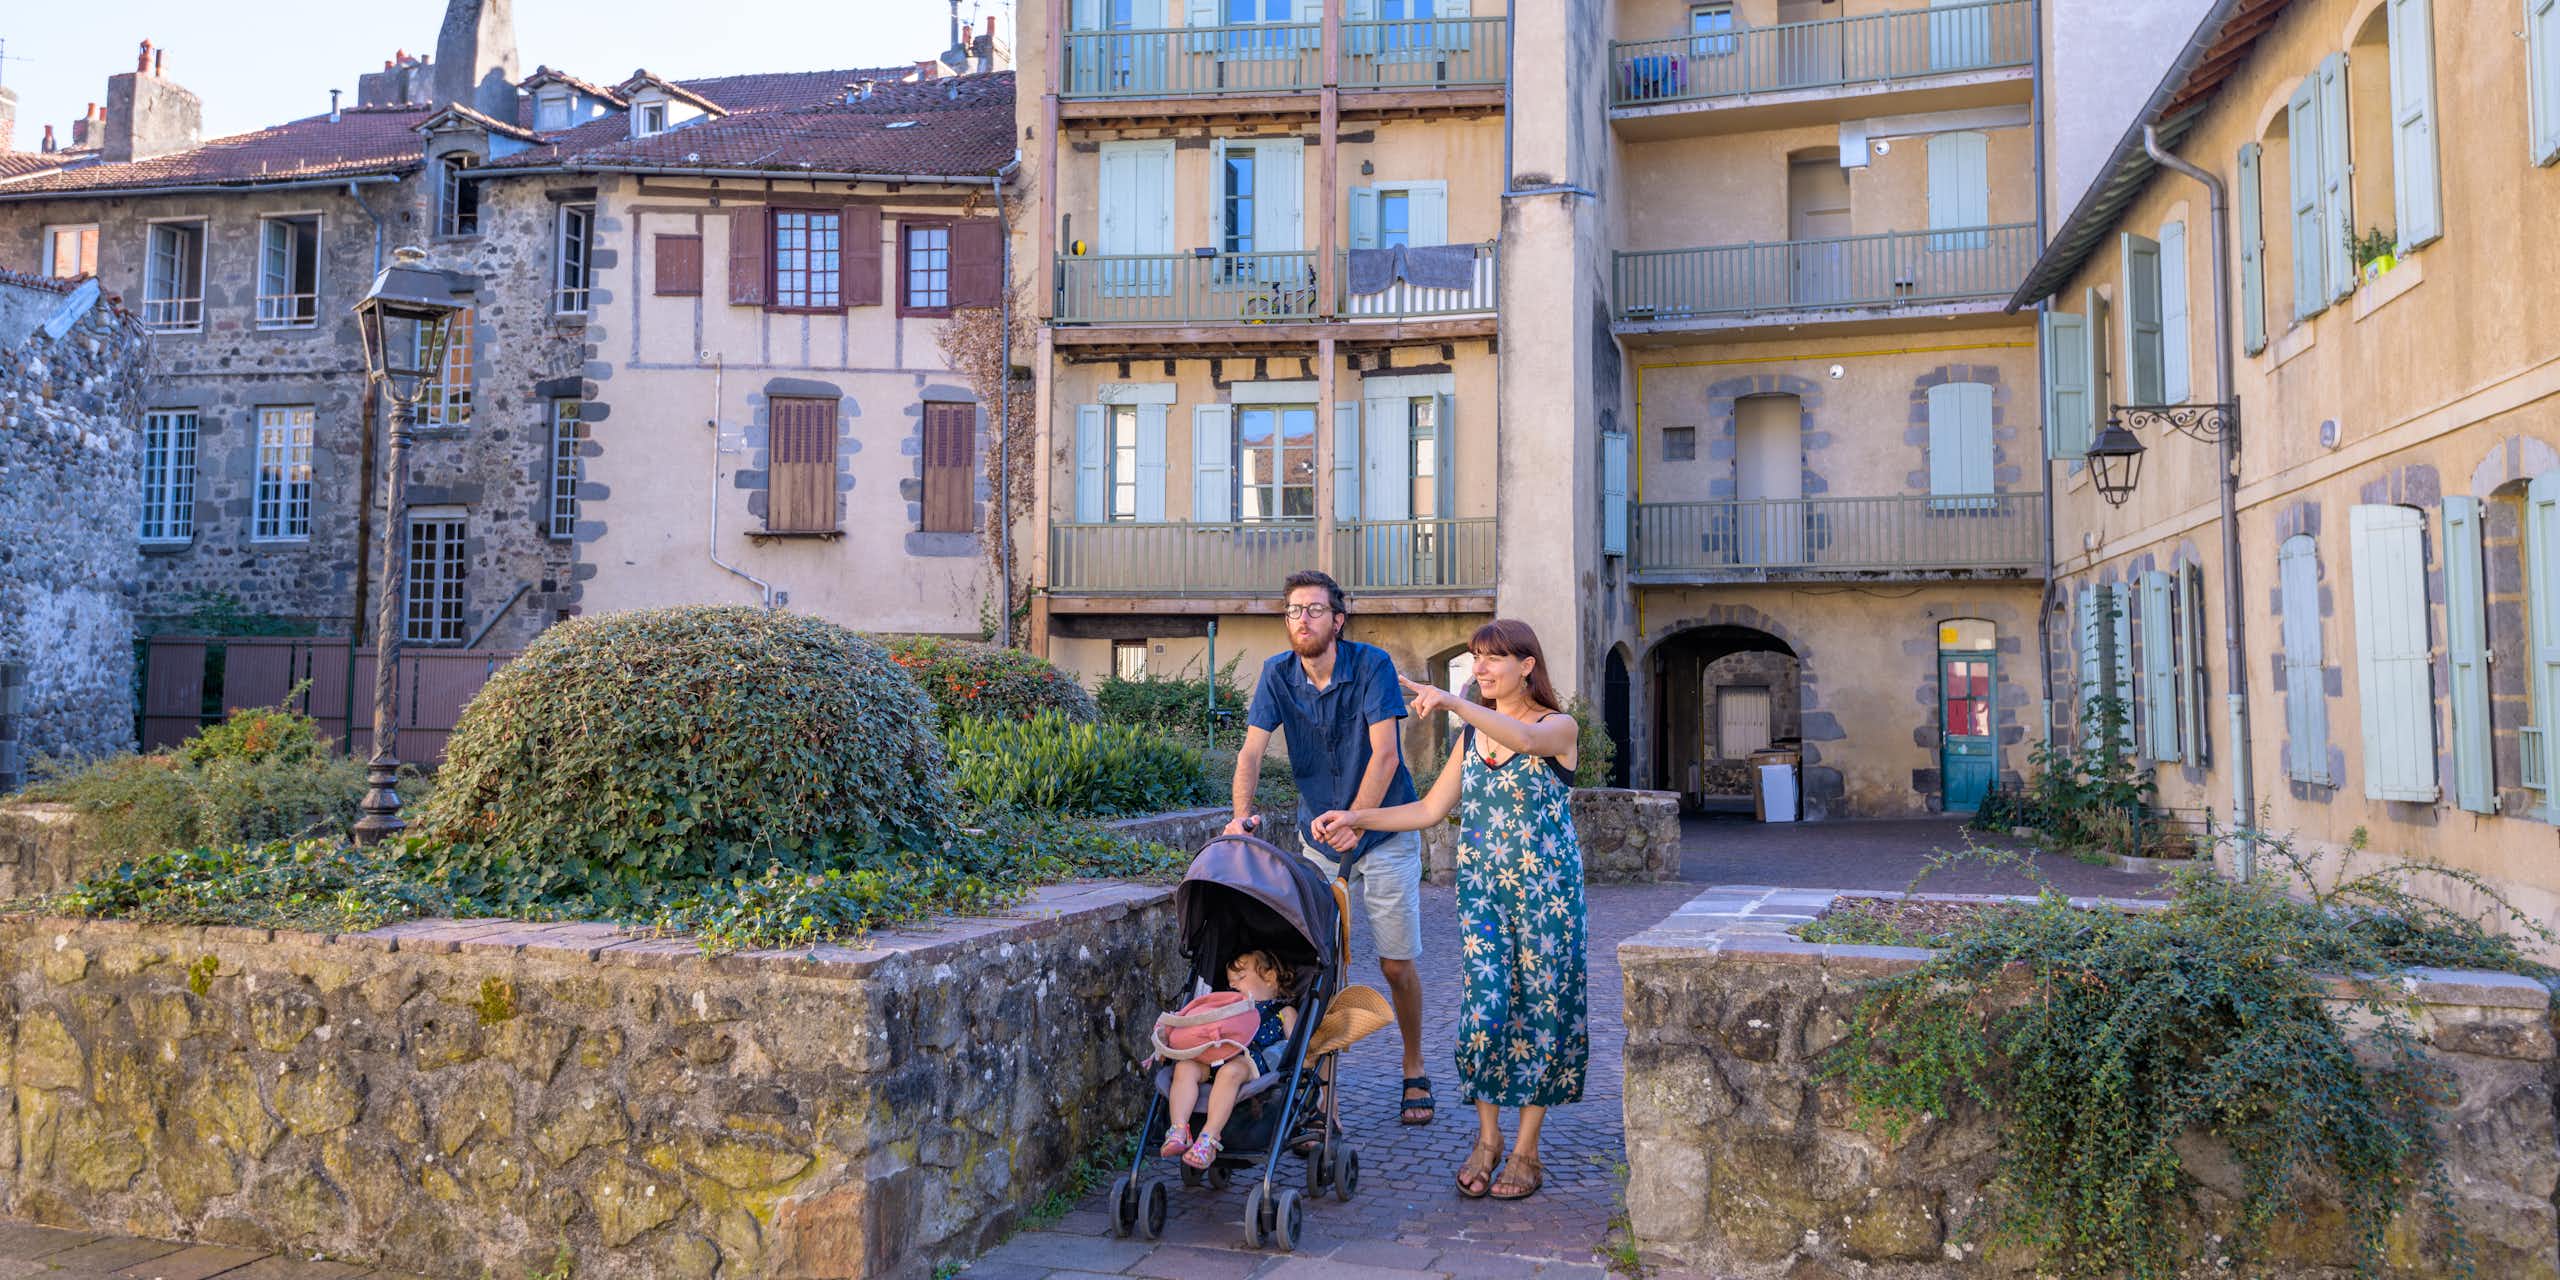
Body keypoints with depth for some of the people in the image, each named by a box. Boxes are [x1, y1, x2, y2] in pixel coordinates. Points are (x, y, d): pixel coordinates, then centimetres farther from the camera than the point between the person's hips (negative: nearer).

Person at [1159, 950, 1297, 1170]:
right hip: (1216, 1055, 5)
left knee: (1230, 1072, -39)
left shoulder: (1284, 1012, 26)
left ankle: (1209, 1138, -45)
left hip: (1253, 1061, -5)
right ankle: (1178, 1130, -36)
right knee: (1185, 1067, -26)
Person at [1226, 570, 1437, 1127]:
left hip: (1385, 833, -3)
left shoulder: (1372, 665, -14)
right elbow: (1251, 750, -11)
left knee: (1397, 965, 3)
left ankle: (1414, 1073, 23)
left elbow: (1385, 754, -20)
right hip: (1319, 835, 3)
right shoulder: (1277, 674, -4)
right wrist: (1241, 814, -28)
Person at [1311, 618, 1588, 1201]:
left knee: (1540, 1005, 1)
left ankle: (1526, 1150, 13)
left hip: (1545, 889, -3)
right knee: (1485, 1004, -6)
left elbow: (1525, 739, -28)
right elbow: (1431, 809, 12)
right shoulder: (1472, 735, 13)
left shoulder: (1559, 727, -3)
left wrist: (1453, 702, -36)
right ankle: (1487, 1137, 12)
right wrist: (1357, 819, 5)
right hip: (1480, 886, 3)